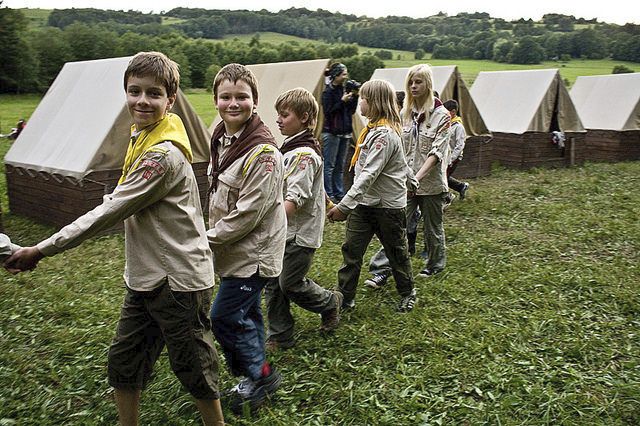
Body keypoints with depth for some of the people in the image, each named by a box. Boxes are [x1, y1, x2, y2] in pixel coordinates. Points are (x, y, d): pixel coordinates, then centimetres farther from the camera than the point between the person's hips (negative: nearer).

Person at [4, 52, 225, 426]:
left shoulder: (163, 155, -24)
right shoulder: (142, 137, 7)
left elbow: (109, 213, -23)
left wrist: (41, 250, -16)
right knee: (123, 360, 17)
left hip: (179, 280, -9)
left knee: (193, 366, 7)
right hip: (146, 277, 9)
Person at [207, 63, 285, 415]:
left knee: (224, 316, -3)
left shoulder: (262, 152, -24)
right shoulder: (220, 137, 3)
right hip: (233, 247, 9)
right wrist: (213, 233, 12)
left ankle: (259, 374, 18)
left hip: (254, 250, -8)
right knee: (246, 314, 19)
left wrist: (209, 238, -13)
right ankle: (257, 376, 36)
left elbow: (249, 213, -24)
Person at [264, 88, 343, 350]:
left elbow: (295, 198, -27)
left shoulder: (305, 154, -18)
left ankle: (330, 302, 28)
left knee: (290, 283, 2)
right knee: (272, 284, 9)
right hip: (282, 231, 9)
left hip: (300, 232, -9)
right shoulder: (288, 149, 11)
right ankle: (279, 337, 21)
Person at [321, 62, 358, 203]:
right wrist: (343, 101, -18)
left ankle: (339, 193, 18)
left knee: (340, 166, 12)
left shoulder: (343, 90, 12)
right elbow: (328, 111, -16)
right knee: (329, 165, -3)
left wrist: (355, 97, 0)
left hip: (344, 132, 7)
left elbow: (351, 111, 13)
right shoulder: (328, 92, -8)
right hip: (331, 132, -7)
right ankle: (328, 194, 2)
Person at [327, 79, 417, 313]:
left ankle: (407, 293, 32)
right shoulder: (372, 128, 7)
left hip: (388, 206, -8)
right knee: (351, 250, 4)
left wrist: (344, 206, -32)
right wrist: (349, 204, 17)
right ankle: (345, 296, 13)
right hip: (364, 203, 8)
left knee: (397, 252, 11)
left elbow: (369, 174, -29)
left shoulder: (385, 134, -23)